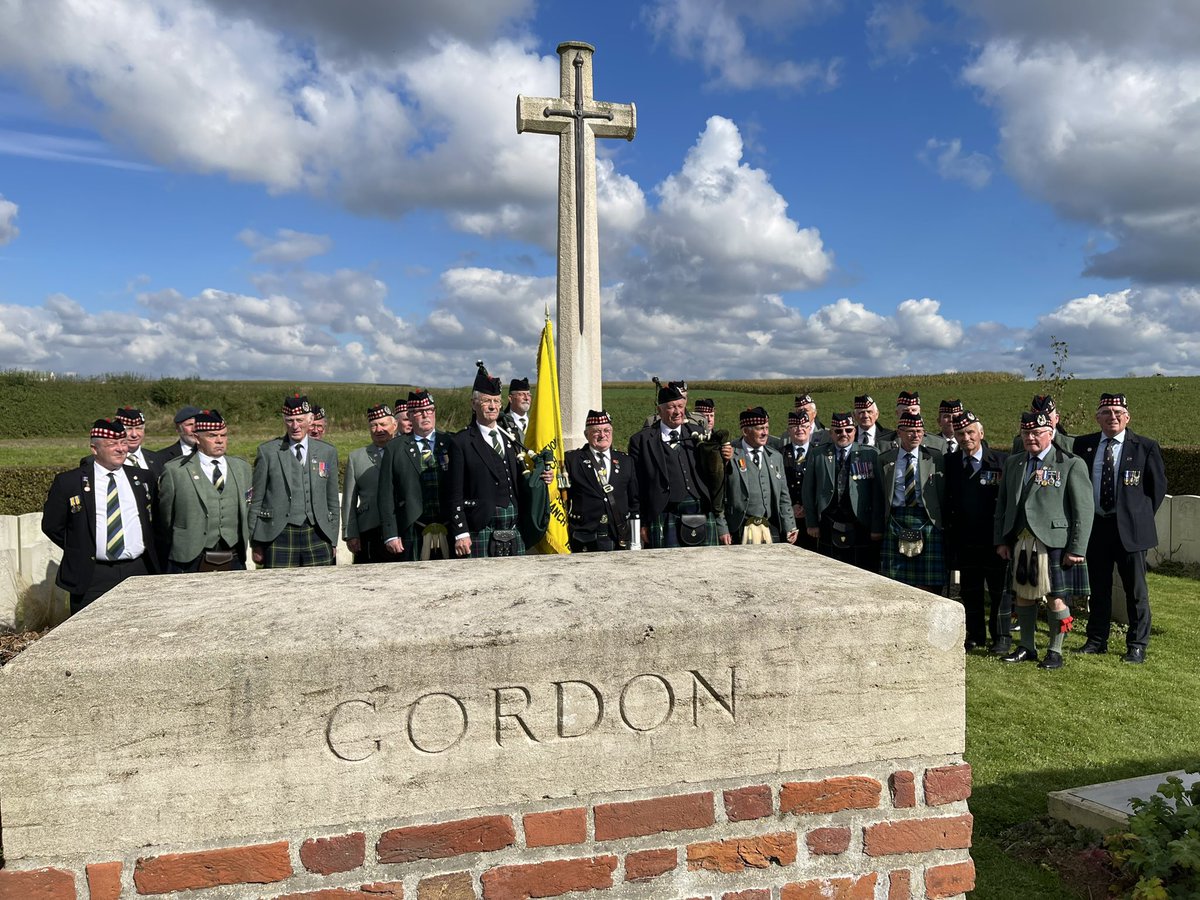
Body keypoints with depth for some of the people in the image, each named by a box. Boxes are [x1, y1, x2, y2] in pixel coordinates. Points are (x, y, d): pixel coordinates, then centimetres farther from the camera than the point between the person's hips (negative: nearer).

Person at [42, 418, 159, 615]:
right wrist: (79, 551, 3)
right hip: (91, 577, -2)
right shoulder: (68, 482, -1)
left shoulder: (143, 479, 9)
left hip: (138, 571, 3)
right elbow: (51, 525, 5)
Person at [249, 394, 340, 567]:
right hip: (279, 535, -2)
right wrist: (256, 543, 2)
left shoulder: (327, 452, 9)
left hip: (317, 535, 2)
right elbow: (256, 501, 5)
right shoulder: (267, 451, 3)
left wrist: (332, 542, 10)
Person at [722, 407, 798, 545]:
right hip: (742, 532, -5)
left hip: (771, 530, 5)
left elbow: (783, 497, 16)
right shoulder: (730, 455, -4)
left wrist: (789, 527, 9)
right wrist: (723, 530, -9)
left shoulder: (776, 456, 14)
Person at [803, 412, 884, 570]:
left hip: (861, 527, -1)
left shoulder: (870, 454, 3)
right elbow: (808, 491, 9)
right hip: (828, 530, 2)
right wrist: (811, 523, 3)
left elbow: (878, 493, 0)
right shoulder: (817, 454, 8)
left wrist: (877, 527, -5)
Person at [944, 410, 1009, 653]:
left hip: (995, 538, -3)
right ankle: (975, 635, 25)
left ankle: (1002, 637, 19)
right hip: (964, 539, 3)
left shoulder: (1001, 461, -7)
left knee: (999, 589, 6)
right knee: (969, 589, 12)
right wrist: (950, 536, 2)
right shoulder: (949, 462, 3)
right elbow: (947, 500, 6)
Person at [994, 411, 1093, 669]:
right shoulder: (1012, 463, 13)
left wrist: (1077, 549, -11)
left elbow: (1083, 510, -6)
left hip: (1054, 542, -5)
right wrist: (1000, 540, 11)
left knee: (1056, 597, 2)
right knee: (1023, 595, 12)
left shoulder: (1071, 464, -3)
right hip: (1019, 541, 5)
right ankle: (1027, 647, 25)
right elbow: (1002, 504, 16)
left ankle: (1055, 652, 15)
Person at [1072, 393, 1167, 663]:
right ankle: (1097, 640, 22)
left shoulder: (1146, 447, -2)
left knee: (1136, 590, 5)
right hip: (1094, 526, 3)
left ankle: (1137, 645, 16)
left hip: (1130, 528, -3)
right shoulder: (1084, 445, 4)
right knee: (1098, 587, 12)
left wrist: (1142, 517, 3)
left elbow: (1158, 485, 3)